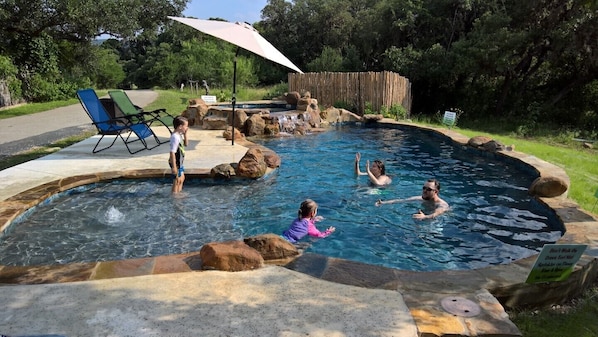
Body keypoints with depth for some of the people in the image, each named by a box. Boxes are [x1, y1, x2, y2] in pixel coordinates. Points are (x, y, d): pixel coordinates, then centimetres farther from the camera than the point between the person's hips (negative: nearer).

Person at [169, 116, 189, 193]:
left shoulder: (180, 135, 3)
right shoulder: (175, 137, -26)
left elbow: (186, 144, 17)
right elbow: (172, 152, -27)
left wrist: (185, 134, 2)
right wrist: (174, 166, -26)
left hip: (179, 162, 10)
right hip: (175, 163, -10)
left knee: (182, 178, 24)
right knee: (177, 180, 3)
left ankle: (179, 193, 39)